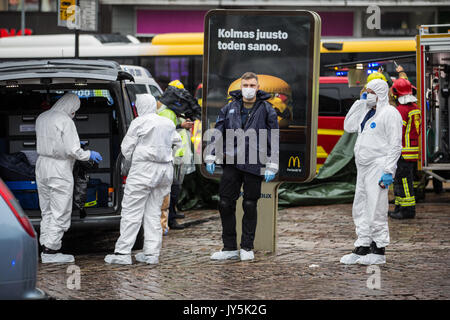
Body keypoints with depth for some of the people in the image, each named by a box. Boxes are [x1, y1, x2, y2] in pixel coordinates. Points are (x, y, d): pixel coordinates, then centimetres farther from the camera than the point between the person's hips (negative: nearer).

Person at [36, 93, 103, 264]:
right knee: (60, 213, 0)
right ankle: (51, 251, -1)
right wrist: (89, 154, 0)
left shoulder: (41, 118, 9)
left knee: (47, 211, 15)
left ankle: (46, 248, 17)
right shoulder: (65, 121, -15)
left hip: (41, 168, 8)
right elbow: (72, 151, -19)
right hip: (59, 171, -8)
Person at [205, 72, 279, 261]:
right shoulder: (230, 108, 9)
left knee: (250, 206, 3)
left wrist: (272, 166, -5)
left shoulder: (266, 110, 1)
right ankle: (229, 248, 8)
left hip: (254, 164, -3)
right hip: (232, 162, 3)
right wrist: (211, 157, 5)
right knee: (225, 204, 0)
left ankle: (247, 248, 13)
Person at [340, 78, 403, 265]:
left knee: (376, 210, -7)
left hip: (378, 168, -9)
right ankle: (362, 248, 15)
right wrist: (360, 102, 11)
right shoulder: (367, 112, 18)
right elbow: (349, 127, 16)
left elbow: (395, 145, -13)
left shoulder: (390, 113, -9)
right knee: (360, 210, 10)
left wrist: (388, 171, -19)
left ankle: (379, 251, 0)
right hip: (363, 168, 9)